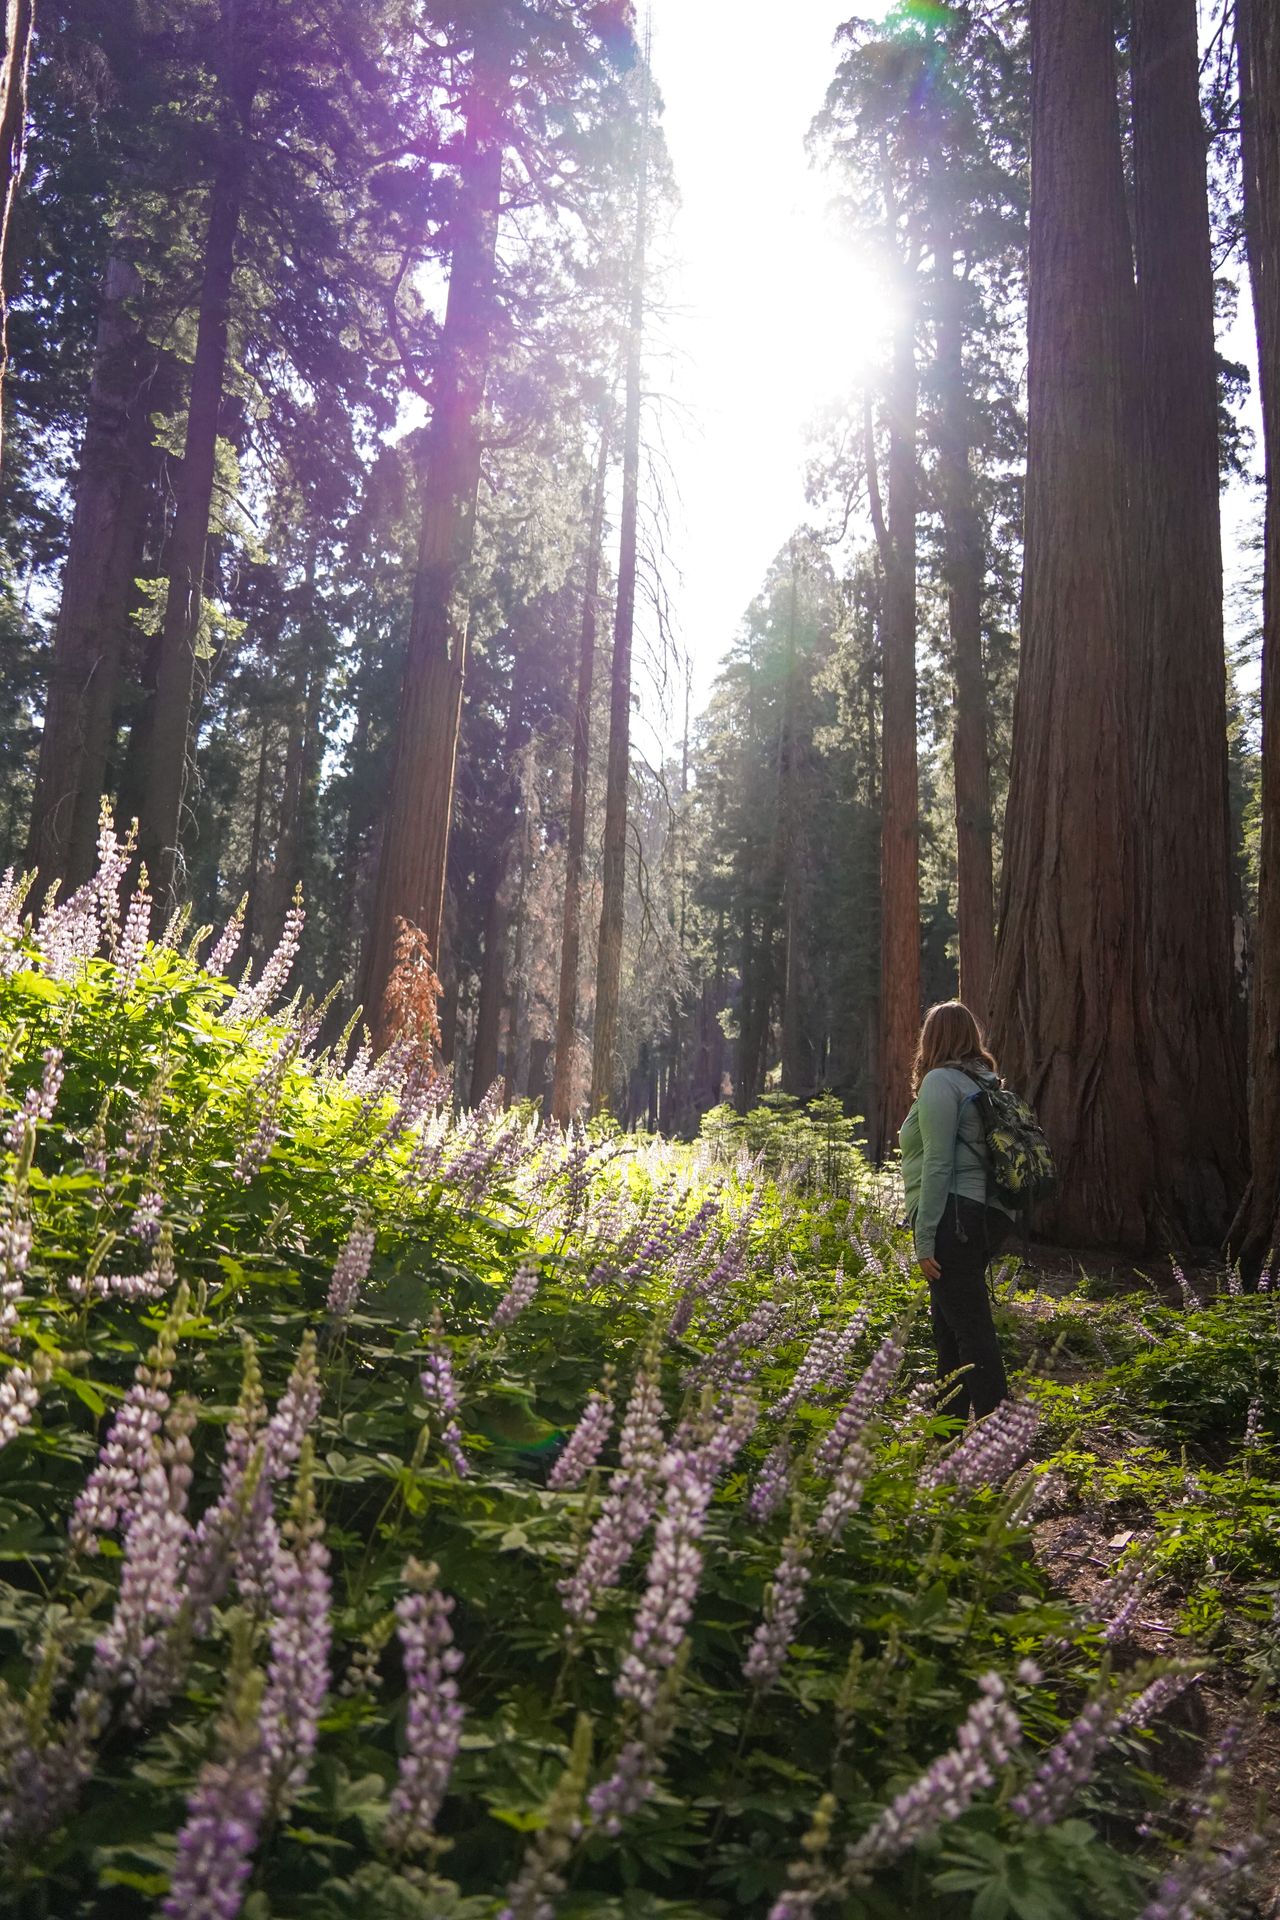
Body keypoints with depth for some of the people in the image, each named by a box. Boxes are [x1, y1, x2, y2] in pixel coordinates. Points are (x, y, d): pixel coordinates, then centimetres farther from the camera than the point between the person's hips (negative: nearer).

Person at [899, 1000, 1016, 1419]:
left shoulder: (940, 1082, -8)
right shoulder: (987, 1081, 17)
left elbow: (938, 1164, -15)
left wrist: (925, 1239, -15)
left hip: (954, 1216, -10)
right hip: (989, 1214, 10)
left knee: (971, 1327, -9)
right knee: (948, 1325, 18)